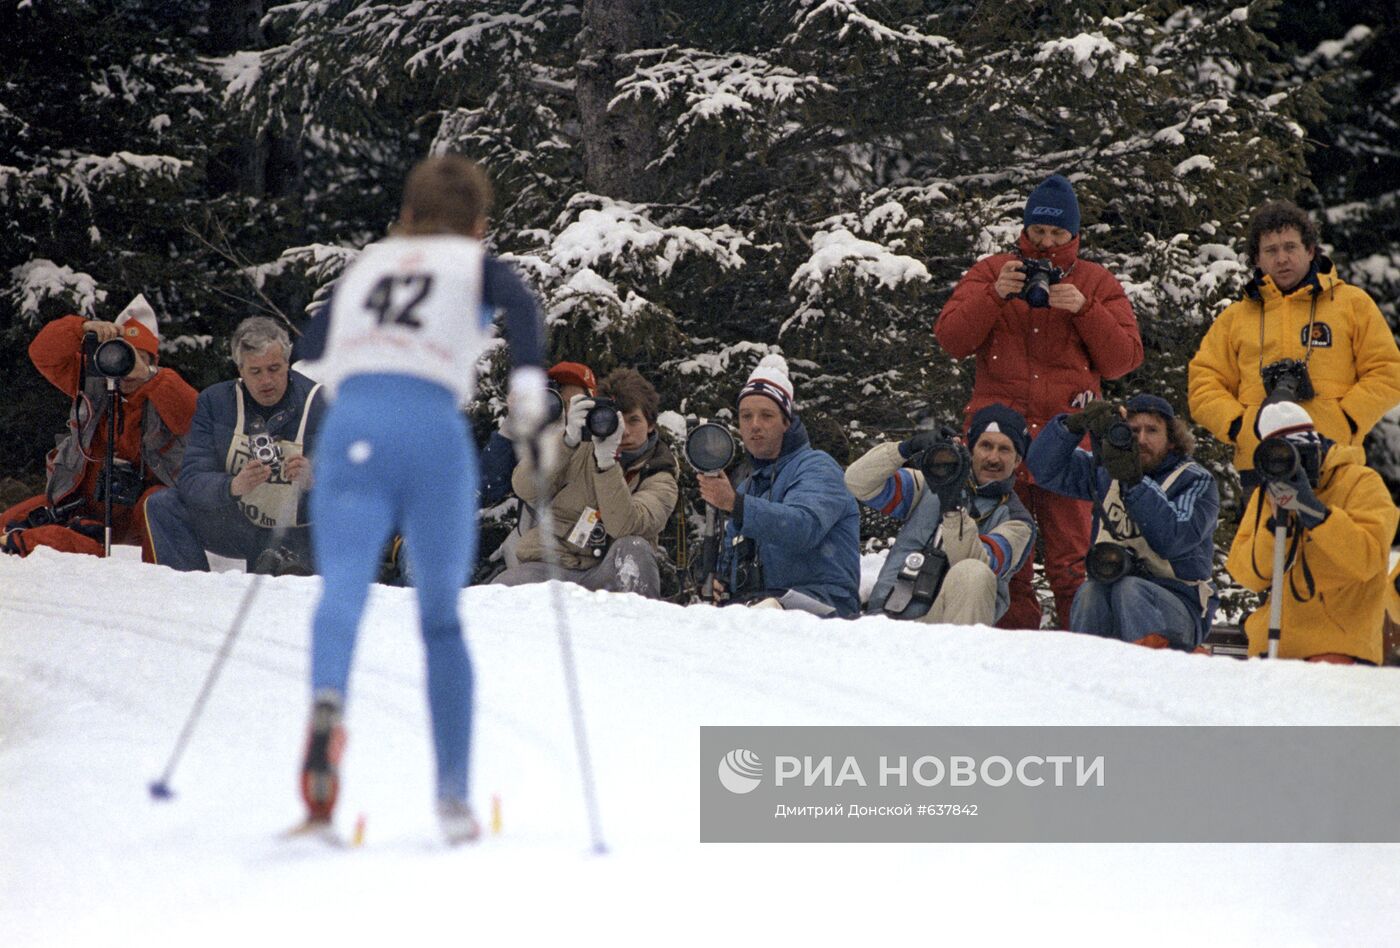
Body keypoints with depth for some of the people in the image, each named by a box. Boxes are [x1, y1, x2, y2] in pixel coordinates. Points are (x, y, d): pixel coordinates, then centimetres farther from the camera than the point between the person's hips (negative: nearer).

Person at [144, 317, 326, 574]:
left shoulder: (320, 404, -12)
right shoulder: (215, 401, -4)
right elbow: (192, 480, -15)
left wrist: (313, 480, -40)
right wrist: (233, 486, -37)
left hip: (297, 539, -4)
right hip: (236, 525, 4)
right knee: (162, 507, -16)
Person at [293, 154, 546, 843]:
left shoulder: (365, 264, 28)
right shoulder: (474, 263, 19)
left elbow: (310, 348, 31)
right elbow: (519, 302, -3)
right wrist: (527, 381, -11)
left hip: (350, 428, 1)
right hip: (435, 431, -1)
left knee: (342, 589, -13)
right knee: (442, 618, 10)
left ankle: (326, 698, -47)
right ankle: (453, 796, 8)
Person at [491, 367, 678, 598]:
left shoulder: (660, 481, 5)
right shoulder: (580, 451, 9)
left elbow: (623, 525, -18)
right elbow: (526, 489, -9)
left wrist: (606, 462, -28)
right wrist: (567, 439, -21)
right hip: (550, 567, 0)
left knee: (634, 549, -32)